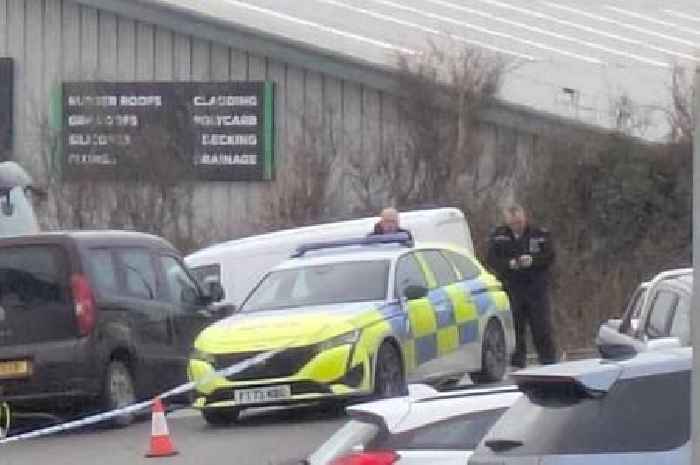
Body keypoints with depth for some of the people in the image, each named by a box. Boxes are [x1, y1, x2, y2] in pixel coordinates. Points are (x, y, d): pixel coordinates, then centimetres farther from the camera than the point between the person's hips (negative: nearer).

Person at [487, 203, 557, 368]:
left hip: (537, 287, -1)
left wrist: (532, 260, -20)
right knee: (514, 328, 2)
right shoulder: (498, 236, 5)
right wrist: (510, 263, -19)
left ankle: (549, 361, 7)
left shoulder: (540, 234, 2)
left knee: (542, 328, 0)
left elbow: (549, 256, -2)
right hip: (511, 288, 1)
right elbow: (491, 260, -1)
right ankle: (517, 363, 8)